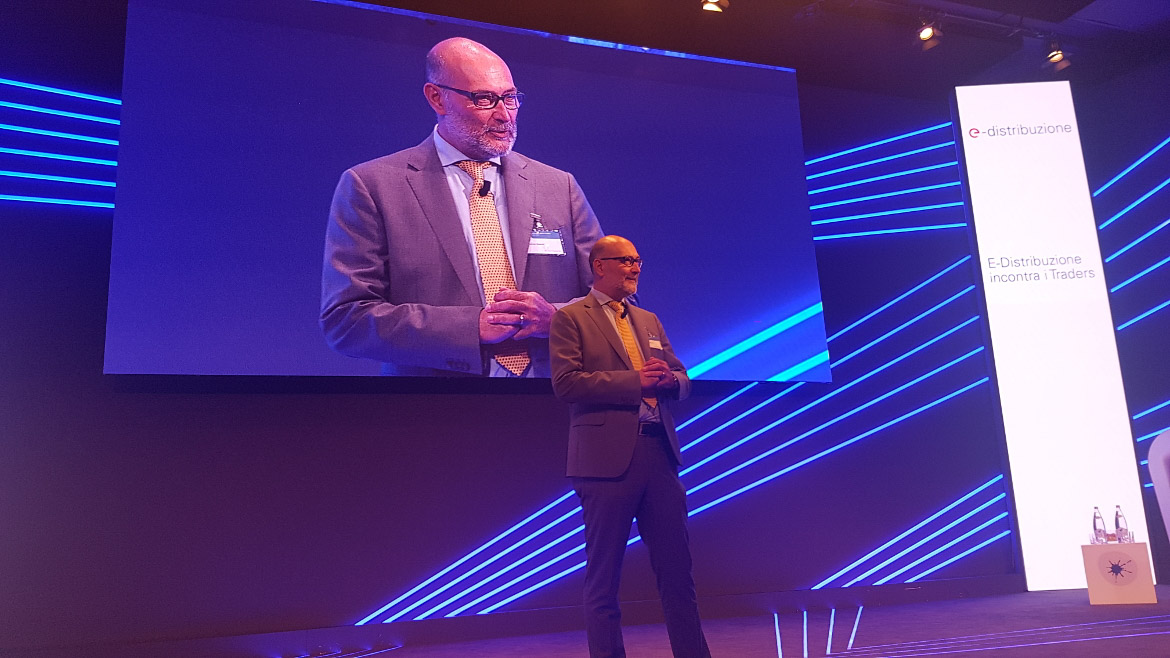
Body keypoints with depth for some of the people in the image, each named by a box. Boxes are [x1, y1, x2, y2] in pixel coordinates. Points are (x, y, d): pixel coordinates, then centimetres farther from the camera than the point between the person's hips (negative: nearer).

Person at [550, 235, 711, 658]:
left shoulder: (649, 321, 20)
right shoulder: (570, 318, 0)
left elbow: (683, 379, 20)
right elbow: (566, 382, -12)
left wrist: (669, 378, -4)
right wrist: (634, 381, -15)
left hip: (660, 453, 6)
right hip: (608, 457, -6)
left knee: (677, 568, 11)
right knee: (603, 575, 5)